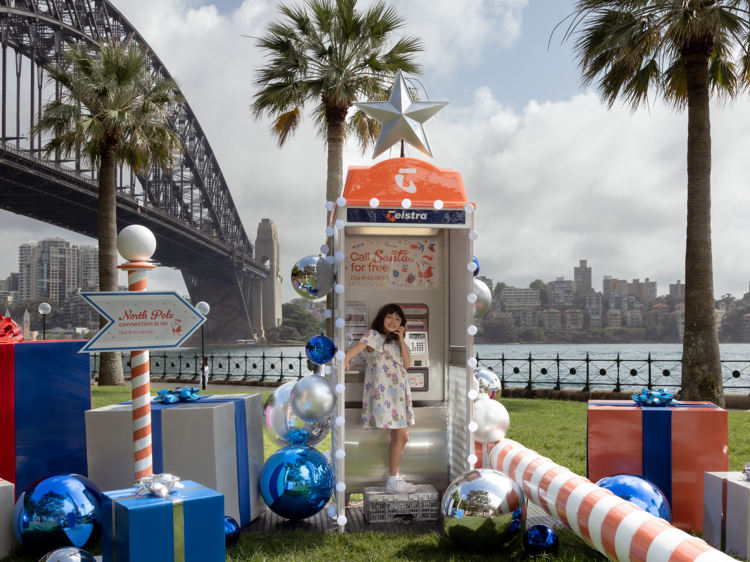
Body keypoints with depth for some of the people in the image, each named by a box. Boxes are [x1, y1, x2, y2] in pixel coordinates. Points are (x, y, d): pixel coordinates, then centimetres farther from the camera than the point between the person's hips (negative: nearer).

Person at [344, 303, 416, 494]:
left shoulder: (396, 342, 21)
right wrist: (345, 359, -43)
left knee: (398, 437, 9)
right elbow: (359, 347, -22)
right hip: (385, 391, -8)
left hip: (399, 392, 8)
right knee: (401, 436, -12)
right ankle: (393, 482, -7)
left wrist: (401, 339, 3)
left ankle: (394, 479, 16)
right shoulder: (374, 335, -2)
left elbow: (406, 363, 9)